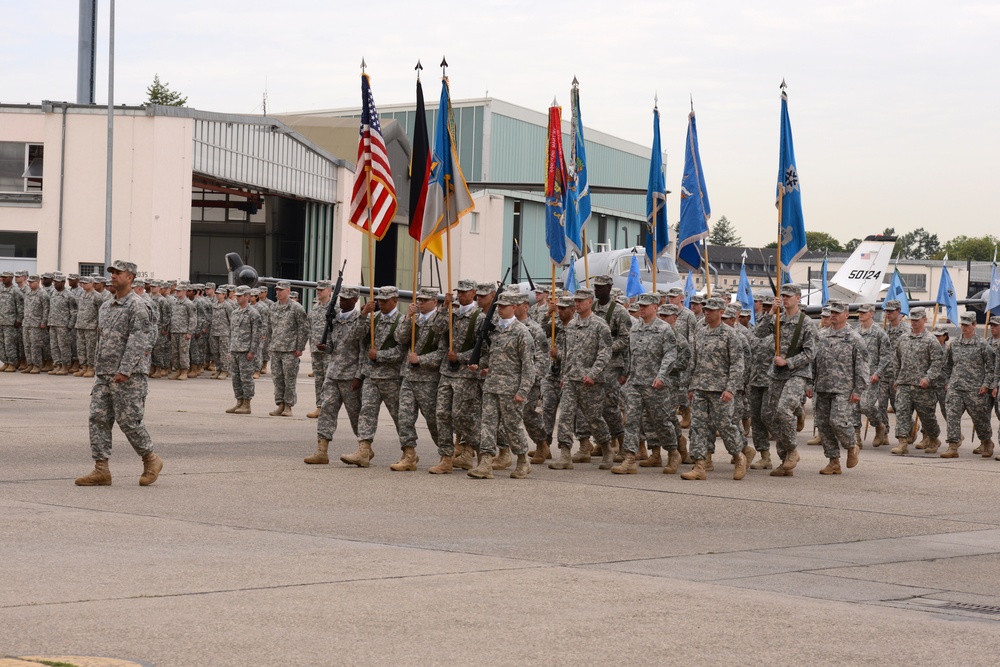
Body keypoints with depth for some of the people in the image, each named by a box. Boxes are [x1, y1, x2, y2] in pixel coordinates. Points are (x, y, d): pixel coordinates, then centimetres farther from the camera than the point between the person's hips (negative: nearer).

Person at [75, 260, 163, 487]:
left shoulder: (137, 306, -9)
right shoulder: (106, 306, 17)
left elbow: (138, 341, -17)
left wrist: (124, 371, -23)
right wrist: (98, 367, 18)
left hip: (128, 375, -8)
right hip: (104, 374, 8)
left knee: (128, 421, -5)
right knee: (98, 418, -1)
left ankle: (151, 460, 15)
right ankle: (101, 470, -1)